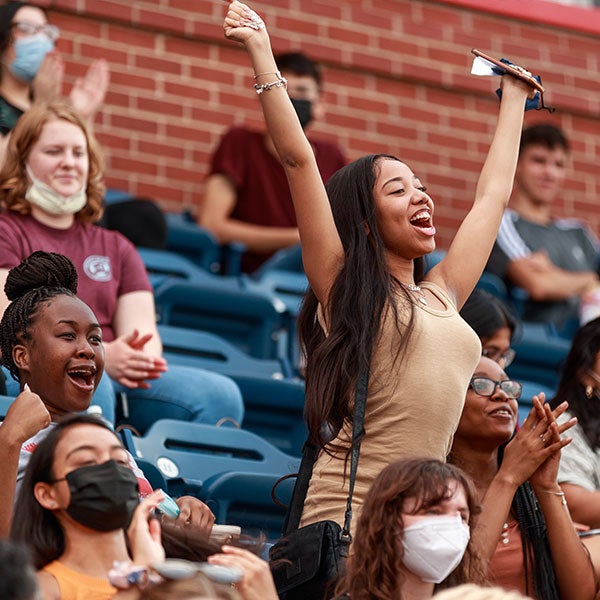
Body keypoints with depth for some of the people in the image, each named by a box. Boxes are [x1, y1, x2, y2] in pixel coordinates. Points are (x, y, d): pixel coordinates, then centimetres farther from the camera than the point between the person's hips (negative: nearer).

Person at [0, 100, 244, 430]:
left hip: (120, 378, 5)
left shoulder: (116, 248, 28)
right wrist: (100, 355, -18)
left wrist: (139, 359, -13)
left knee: (221, 395, -22)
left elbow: (142, 330, 14)